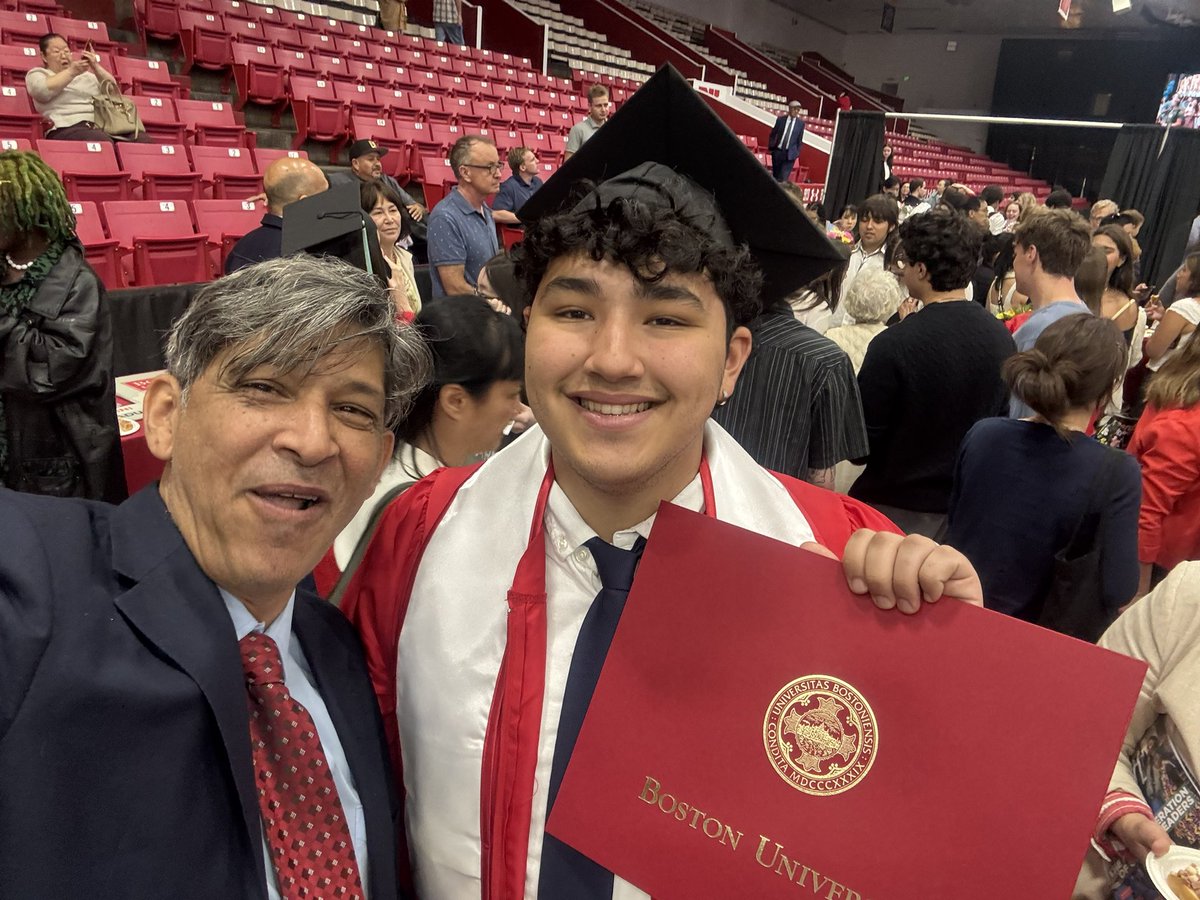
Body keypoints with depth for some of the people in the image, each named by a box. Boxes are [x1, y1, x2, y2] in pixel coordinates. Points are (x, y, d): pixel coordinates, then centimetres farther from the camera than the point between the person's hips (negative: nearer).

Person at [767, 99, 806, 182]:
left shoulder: (801, 123, -1)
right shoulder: (780, 119, 0)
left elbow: (800, 139, 4)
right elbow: (773, 134, 7)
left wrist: (797, 152, 0)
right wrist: (771, 147, 1)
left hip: (790, 154, -2)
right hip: (778, 151, 2)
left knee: (783, 177, -14)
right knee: (775, 175, 12)